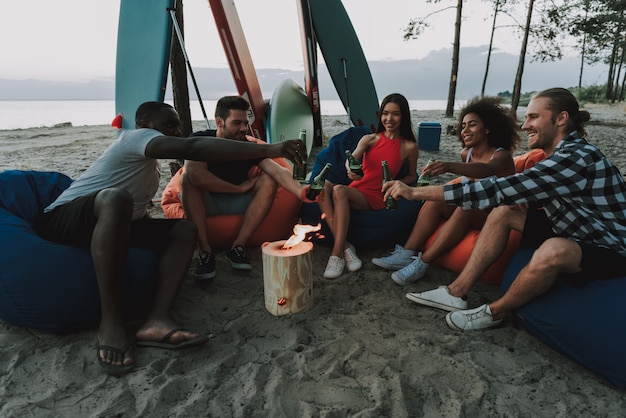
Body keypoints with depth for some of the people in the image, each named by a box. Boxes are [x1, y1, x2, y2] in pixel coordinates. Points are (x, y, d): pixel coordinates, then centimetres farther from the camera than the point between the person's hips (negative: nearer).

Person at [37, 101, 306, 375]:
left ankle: (158, 319, -27)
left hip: (114, 225, 9)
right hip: (63, 220, -9)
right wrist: (267, 150, -39)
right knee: (116, 198, -40)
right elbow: (192, 148, -32)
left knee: (185, 230, -8)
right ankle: (111, 323, -33)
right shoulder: (137, 136, -13)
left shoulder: (151, 167, 18)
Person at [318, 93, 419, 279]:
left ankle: (337, 253, -32)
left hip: (376, 197, -3)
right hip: (355, 190, 4)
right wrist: (351, 170, -34)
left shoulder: (409, 147, 4)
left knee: (339, 190, -34)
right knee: (323, 185, -29)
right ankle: (345, 246, -32)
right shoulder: (369, 139, 10)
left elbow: (412, 176, 16)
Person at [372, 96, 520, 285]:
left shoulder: (502, 156, -15)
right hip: (471, 210, 6)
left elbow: (486, 170, -40)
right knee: (436, 199, -18)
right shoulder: (466, 154, 5)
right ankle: (407, 255, -25)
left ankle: (421, 264, -33)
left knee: (465, 209, -35)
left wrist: (449, 166, -58)